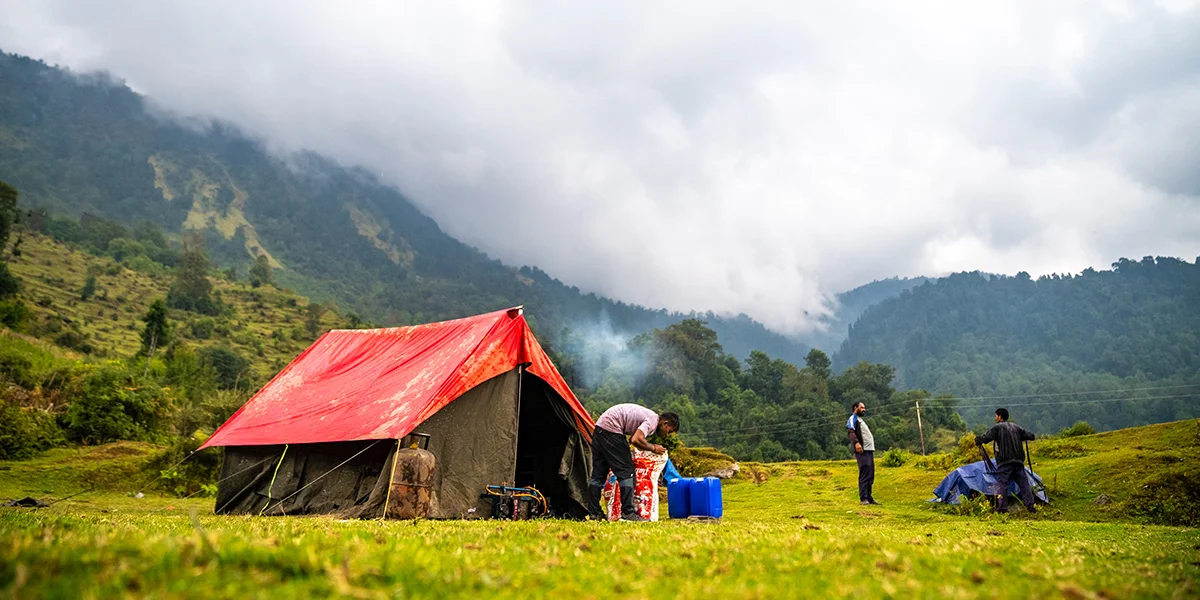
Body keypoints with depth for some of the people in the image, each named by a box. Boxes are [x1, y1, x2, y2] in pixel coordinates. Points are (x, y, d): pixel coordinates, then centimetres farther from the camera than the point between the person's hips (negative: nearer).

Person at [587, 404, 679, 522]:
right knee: (626, 471, -6)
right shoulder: (653, 420, -11)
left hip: (599, 428, 11)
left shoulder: (649, 416, 18)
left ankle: (594, 512, 14)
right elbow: (636, 440, -23)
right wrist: (653, 448, -8)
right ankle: (628, 512, -7)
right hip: (610, 429, -11)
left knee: (598, 472, 10)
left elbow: (633, 439, 20)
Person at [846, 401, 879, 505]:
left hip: (869, 450, 10)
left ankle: (869, 498, 17)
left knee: (870, 476, 11)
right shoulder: (853, 418, 0)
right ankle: (863, 499, -12)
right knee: (865, 475, -12)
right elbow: (850, 431, -17)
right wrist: (856, 442, -34)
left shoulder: (861, 420, 29)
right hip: (862, 451, -10)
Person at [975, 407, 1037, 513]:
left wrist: (977, 439, 7)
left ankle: (1002, 508, -7)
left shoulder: (997, 427, -3)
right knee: (1023, 483, 10)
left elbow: (985, 438, -12)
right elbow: (1030, 436, 21)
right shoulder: (1015, 427, 16)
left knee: (1002, 484, -3)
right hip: (1018, 460, 6)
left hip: (1004, 461, -6)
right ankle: (1031, 507, 9)